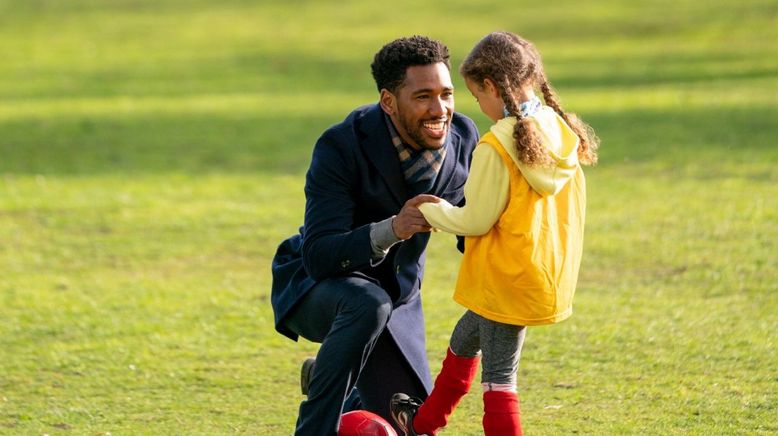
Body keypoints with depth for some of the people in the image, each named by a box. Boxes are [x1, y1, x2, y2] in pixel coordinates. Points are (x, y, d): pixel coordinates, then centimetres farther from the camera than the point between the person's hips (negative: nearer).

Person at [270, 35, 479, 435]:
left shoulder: (462, 136, -13)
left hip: (397, 295, 6)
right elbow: (319, 257, -34)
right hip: (316, 286, -5)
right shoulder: (342, 147, -28)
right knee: (368, 303, -40)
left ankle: (323, 377, 35)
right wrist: (392, 229, -50)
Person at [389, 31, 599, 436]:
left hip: (507, 281, -9)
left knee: (498, 372, 1)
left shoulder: (497, 147, -22)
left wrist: (429, 211, 1)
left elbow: (475, 221, -17)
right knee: (464, 339, 27)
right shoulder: (563, 133, 1)